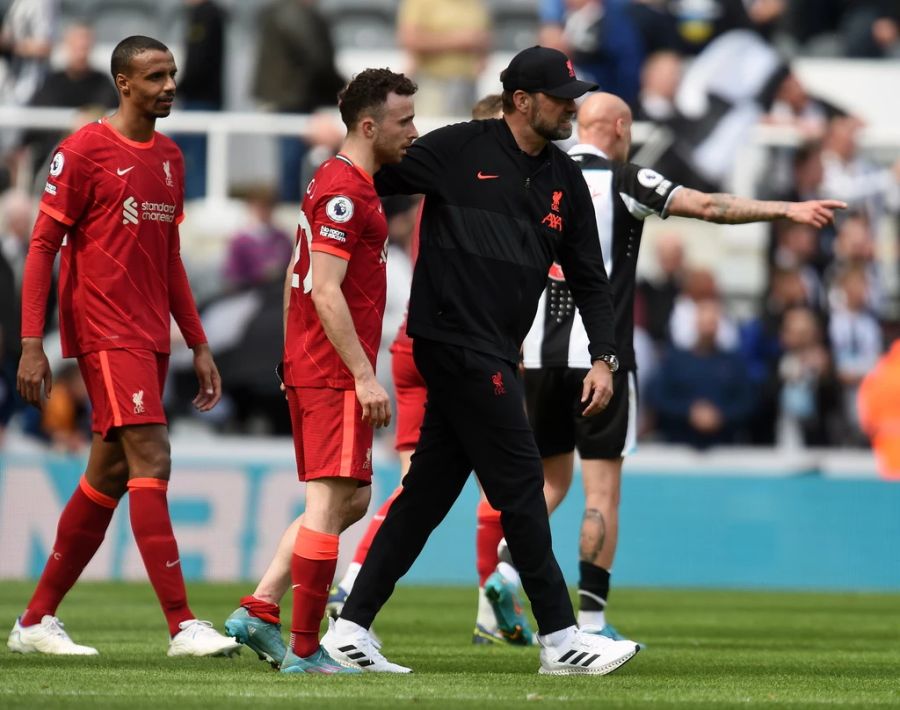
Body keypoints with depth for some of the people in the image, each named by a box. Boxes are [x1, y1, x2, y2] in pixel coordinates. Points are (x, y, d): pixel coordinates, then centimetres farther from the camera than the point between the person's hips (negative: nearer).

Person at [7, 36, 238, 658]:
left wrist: (199, 344, 18)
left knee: (108, 477, 9)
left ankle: (36, 621, 17)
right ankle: (182, 625, -18)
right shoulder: (85, 151, -7)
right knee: (151, 461, -15)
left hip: (151, 338, 8)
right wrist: (32, 345, -13)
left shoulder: (170, 158, 16)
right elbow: (43, 247, -7)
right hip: (106, 336, -8)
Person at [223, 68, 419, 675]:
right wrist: (365, 376, -21)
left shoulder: (335, 183, 18)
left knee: (352, 499, 14)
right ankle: (304, 649, -5)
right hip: (336, 373, -10)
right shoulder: (345, 192, -14)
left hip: (310, 368, 10)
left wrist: (292, 359, 25)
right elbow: (326, 292, -20)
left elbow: (297, 277, 23)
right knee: (331, 501, -7)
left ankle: (258, 611, 10)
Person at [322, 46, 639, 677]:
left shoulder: (565, 181, 13)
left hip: (495, 357, 8)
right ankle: (560, 639, -4)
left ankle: (352, 628, 11)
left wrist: (603, 358, 6)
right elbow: (373, 182, -1)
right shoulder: (459, 150, -6)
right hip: (454, 340, -8)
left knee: (430, 492, 8)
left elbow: (589, 276, 15)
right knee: (520, 484, -8)